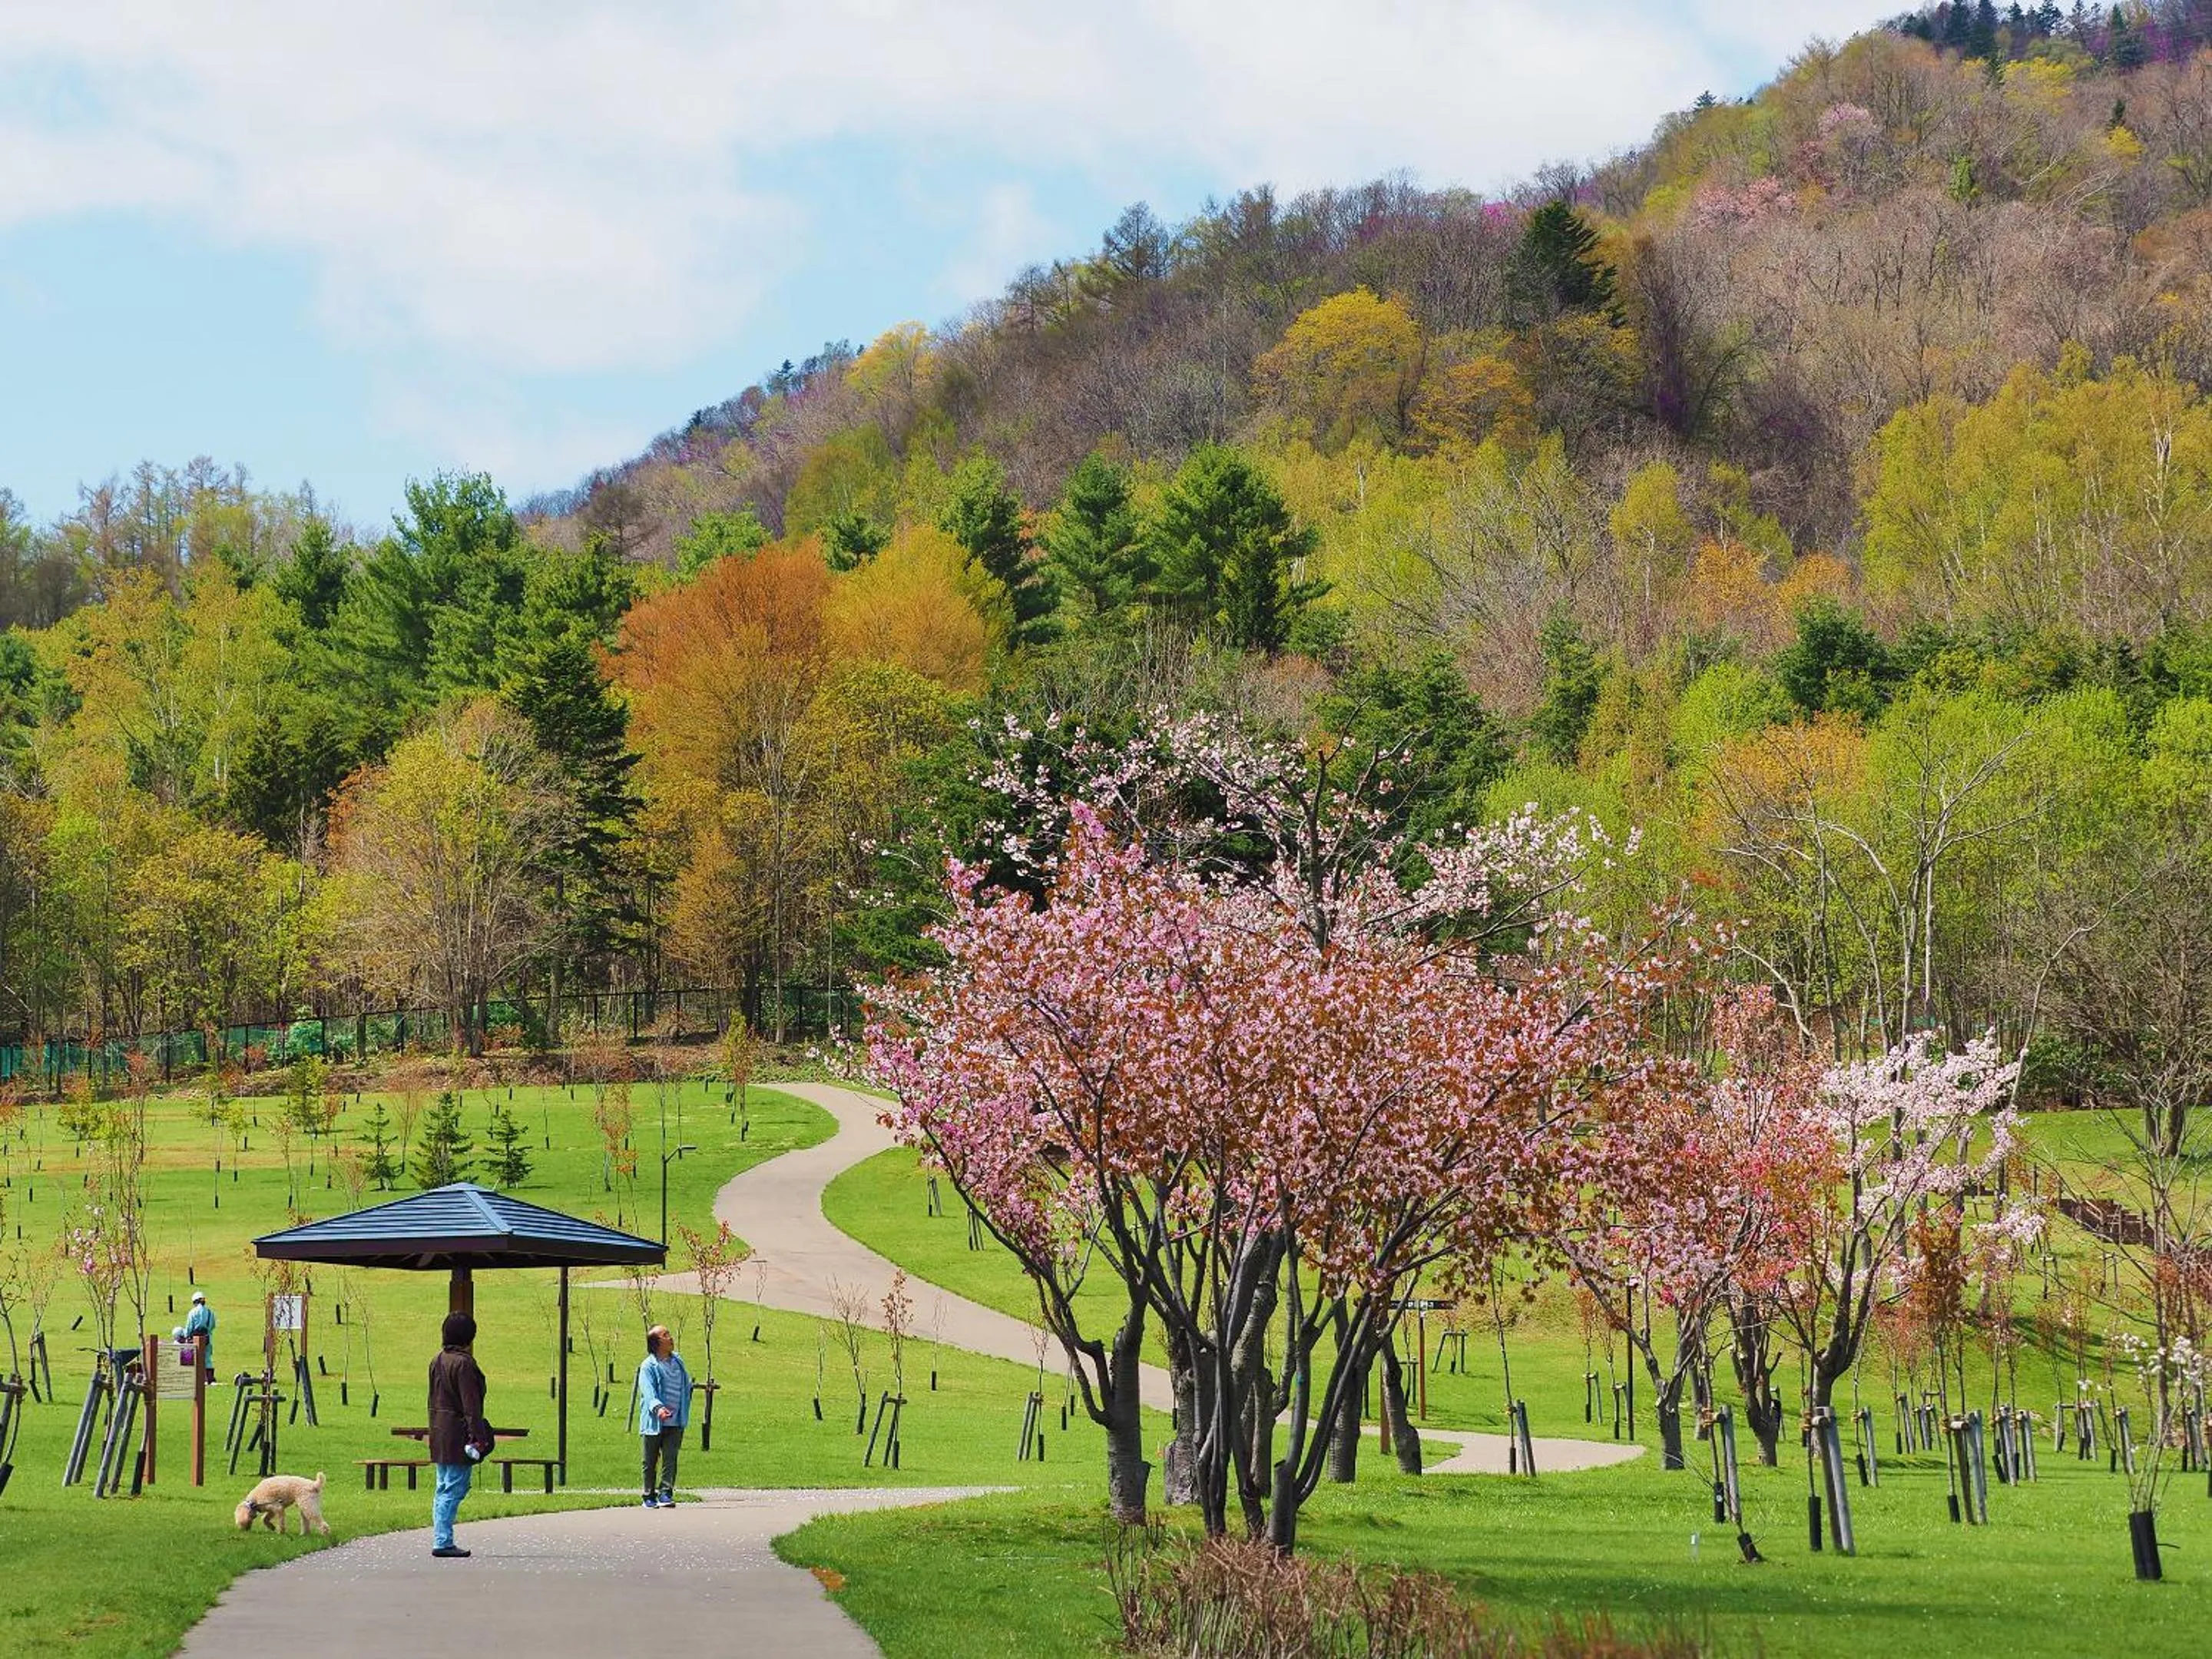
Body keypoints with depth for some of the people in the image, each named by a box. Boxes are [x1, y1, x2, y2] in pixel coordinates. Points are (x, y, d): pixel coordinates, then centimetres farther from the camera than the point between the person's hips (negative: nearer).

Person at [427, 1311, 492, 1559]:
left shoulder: (437, 1361, 11)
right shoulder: (463, 1363, -15)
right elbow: (470, 1403, -18)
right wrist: (478, 1435, -17)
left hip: (439, 1433, 9)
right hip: (458, 1434, -9)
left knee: (443, 1489, 14)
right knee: (454, 1490, -7)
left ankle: (440, 1540, 15)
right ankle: (443, 1542, -9)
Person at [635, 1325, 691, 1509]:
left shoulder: (678, 1361, 12)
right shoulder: (648, 1366, -7)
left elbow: (686, 1386, 27)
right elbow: (648, 1390, -21)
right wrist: (657, 1407, -38)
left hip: (675, 1423, 4)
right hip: (654, 1423, -4)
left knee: (670, 1460, -7)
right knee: (651, 1461, 6)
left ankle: (665, 1494, -10)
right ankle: (649, 1497, 16)